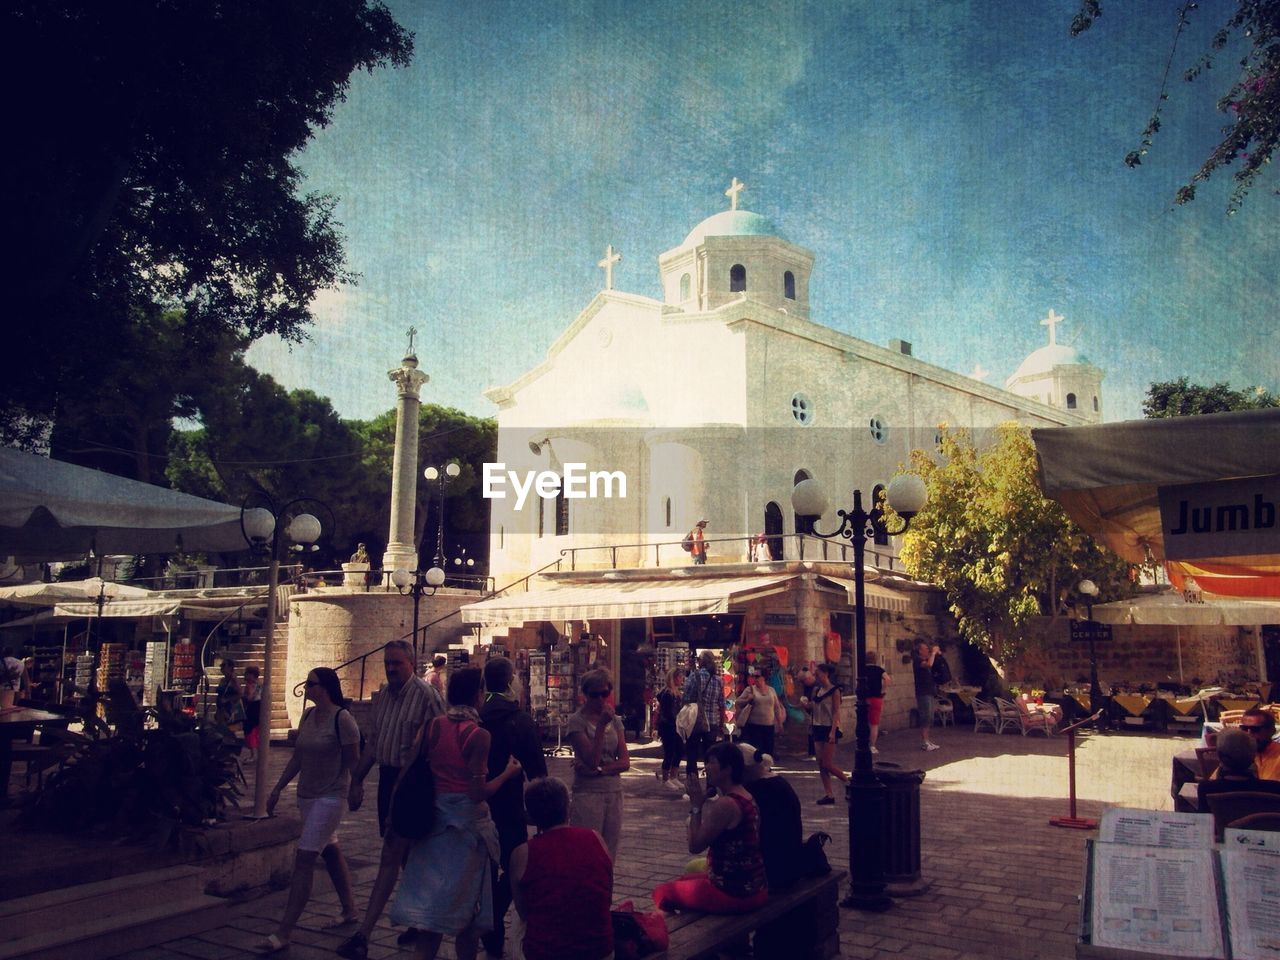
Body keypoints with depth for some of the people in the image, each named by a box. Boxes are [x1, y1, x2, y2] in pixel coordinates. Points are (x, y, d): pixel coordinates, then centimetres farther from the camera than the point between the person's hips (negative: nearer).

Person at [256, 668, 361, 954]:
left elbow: (353, 761, -13)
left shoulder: (342, 719, -16)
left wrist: (353, 791, -12)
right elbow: (297, 757, 14)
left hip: (329, 797, -8)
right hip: (306, 795, 8)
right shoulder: (308, 715, 6)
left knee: (303, 859, -10)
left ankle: (283, 933, -7)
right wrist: (277, 788, 13)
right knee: (330, 852, 18)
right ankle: (350, 910, 33)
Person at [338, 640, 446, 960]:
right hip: (387, 777, 8)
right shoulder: (382, 695, 10)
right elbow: (373, 742, 18)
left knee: (390, 856, -7)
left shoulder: (426, 696, -13)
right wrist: (357, 781, 16)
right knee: (406, 854, 16)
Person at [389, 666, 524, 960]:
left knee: (429, 899, 9)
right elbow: (479, 792, -18)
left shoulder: (433, 725, -2)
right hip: (467, 821, -4)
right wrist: (508, 772, -5)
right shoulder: (478, 735, -16)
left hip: (434, 818, 4)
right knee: (467, 903, 13)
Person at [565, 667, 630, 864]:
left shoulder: (614, 720, 9)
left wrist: (600, 769, -12)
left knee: (609, 855, 9)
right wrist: (601, 725, -20)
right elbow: (592, 759, -15)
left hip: (614, 793, 5)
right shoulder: (576, 721, -7)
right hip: (588, 794, -5)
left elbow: (625, 762, 4)